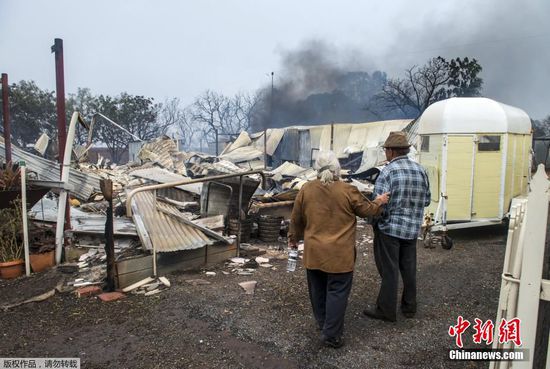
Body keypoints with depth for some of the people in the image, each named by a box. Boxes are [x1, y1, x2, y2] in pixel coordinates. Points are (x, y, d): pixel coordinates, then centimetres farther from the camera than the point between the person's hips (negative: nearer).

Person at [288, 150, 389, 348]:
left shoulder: (306, 190, -3)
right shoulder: (348, 191, -12)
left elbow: (296, 219, 6)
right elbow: (366, 210, 3)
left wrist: (293, 238, 21)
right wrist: (378, 202, 24)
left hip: (313, 252, 4)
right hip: (339, 254, -4)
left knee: (318, 289, 19)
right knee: (337, 291, 6)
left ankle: (322, 324, 36)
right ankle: (331, 334, 11)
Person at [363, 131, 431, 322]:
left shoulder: (387, 172, -17)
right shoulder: (420, 170, 2)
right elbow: (426, 200, 10)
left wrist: (374, 221, -1)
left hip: (389, 228, -6)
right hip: (412, 228, 6)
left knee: (389, 271, 5)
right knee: (409, 268, 17)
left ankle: (386, 310, 17)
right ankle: (409, 307, 31)